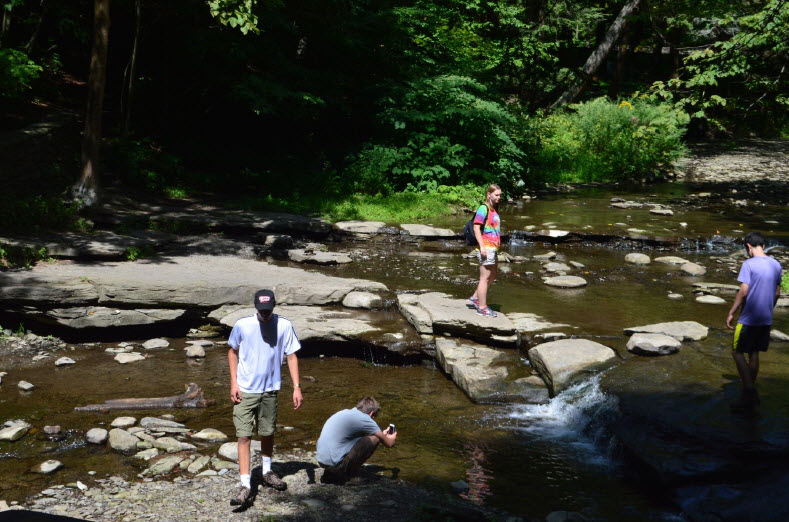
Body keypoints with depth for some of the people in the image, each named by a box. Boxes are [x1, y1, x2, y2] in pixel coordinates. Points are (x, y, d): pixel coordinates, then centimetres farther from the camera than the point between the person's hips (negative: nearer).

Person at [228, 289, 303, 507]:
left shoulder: (284, 326, -7)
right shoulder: (242, 325, -9)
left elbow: (291, 356, 0)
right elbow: (233, 351, 5)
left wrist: (297, 387, -6)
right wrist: (233, 383, -2)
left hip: (270, 390, 2)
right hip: (245, 390, -2)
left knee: (268, 433, 16)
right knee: (244, 435, -6)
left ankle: (267, 472, 38)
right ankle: (245, 484, -4)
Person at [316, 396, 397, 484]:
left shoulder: (345, 412, 18)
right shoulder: (364, 419, -7)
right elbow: (389, 443, 1)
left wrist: (382, 434, 45)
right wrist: (392, 438, 24)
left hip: (321, 460, 9)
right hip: (333, 463, -9)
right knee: (374, 438, -2)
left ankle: (330, 474, 17)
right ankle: (344, 472, 4)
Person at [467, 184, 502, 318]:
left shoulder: (493, 210, 17)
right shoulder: (483, 208, -11)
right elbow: (476, 228, -17)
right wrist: (482, 246, -22)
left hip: (492, 248, 10)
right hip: (486, 248, -10)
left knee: (493, 274, 18)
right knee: (485, 277, -4)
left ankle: (475, 299, 26)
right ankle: (482, 307, 1)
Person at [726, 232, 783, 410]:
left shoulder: (749, 264, -15)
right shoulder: (776, 265, 6)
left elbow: (743, 292, -18)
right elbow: (777, 292, 13)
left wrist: (731, 313, -10)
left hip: (749, 318, -7)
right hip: (766, 319, 7)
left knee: (737, 351, 2)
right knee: (754, 353, 15)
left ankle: (749, 392, -8)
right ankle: (750, 393, 21)